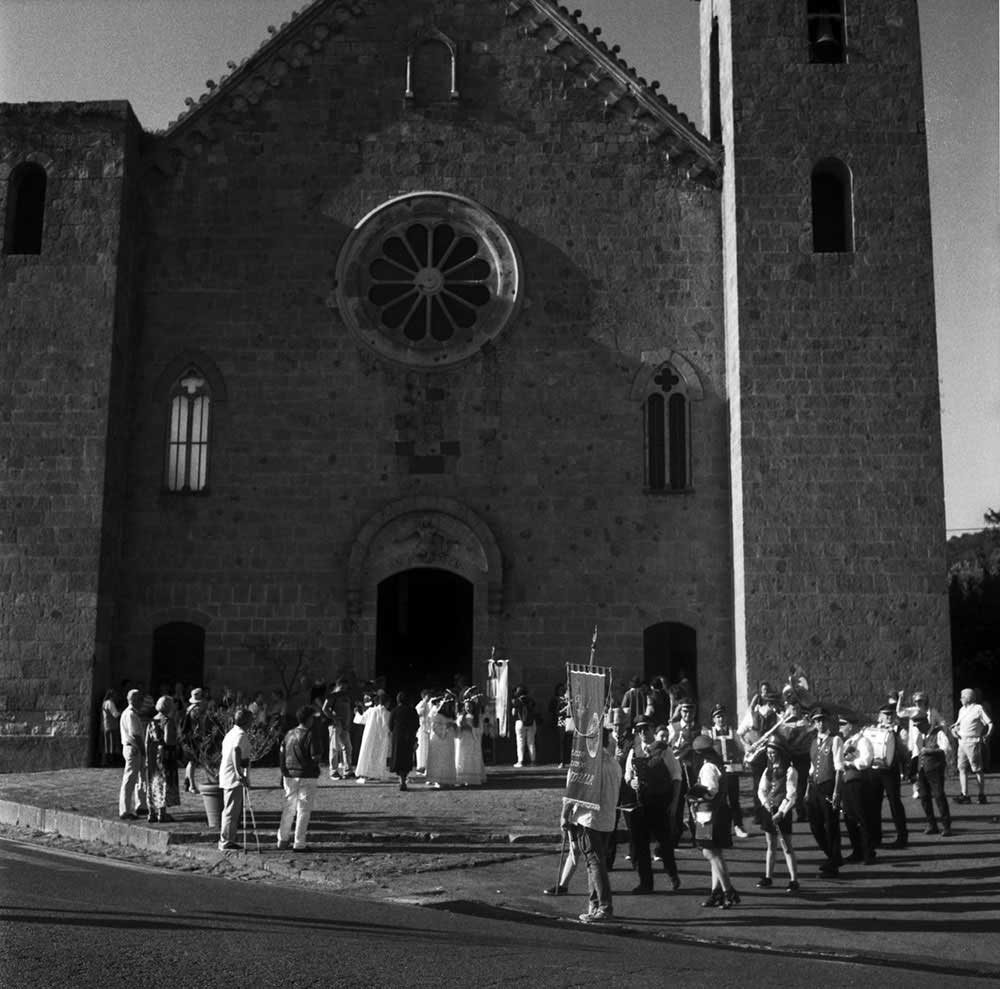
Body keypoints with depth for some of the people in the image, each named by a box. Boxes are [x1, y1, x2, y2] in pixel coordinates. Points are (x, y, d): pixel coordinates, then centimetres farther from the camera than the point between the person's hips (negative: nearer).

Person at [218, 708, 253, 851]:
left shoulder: (231, 732, 15)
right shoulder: (241, 734, -16)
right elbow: (236, 751, -32)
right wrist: (239, 773, -38)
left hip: (227, 776, 10)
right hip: (234, 779, -10)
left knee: (233, 809, 16)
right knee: (232, 811, -6)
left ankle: (225, 840, 21)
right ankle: (226, 842, -3)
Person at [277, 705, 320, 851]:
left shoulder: (289, 734, 5)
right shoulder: (310, 735, -14)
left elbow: (281, 755, 8)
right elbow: (315, 757, -18)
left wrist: (283, 773, 16)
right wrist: (318, 759, 5)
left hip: (289, 776, 6)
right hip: (307, 777, -6)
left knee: (288, 809, 16)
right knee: (304, 810, 3)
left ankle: (282, 840, 23)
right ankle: (299, 843, 4)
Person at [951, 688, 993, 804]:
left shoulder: (978, 709, -6)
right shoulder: (962, 709, 14)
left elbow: (990, 724, -7)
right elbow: (958, 723, 23)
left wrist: (987, 736, -17)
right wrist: (954, 729, 2)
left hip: (973, 743, -7)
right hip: (962, 742, 7)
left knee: (977, 770, 0)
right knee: (962, 769, 1)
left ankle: (982, 795, 8)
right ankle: (965, 795, 2)